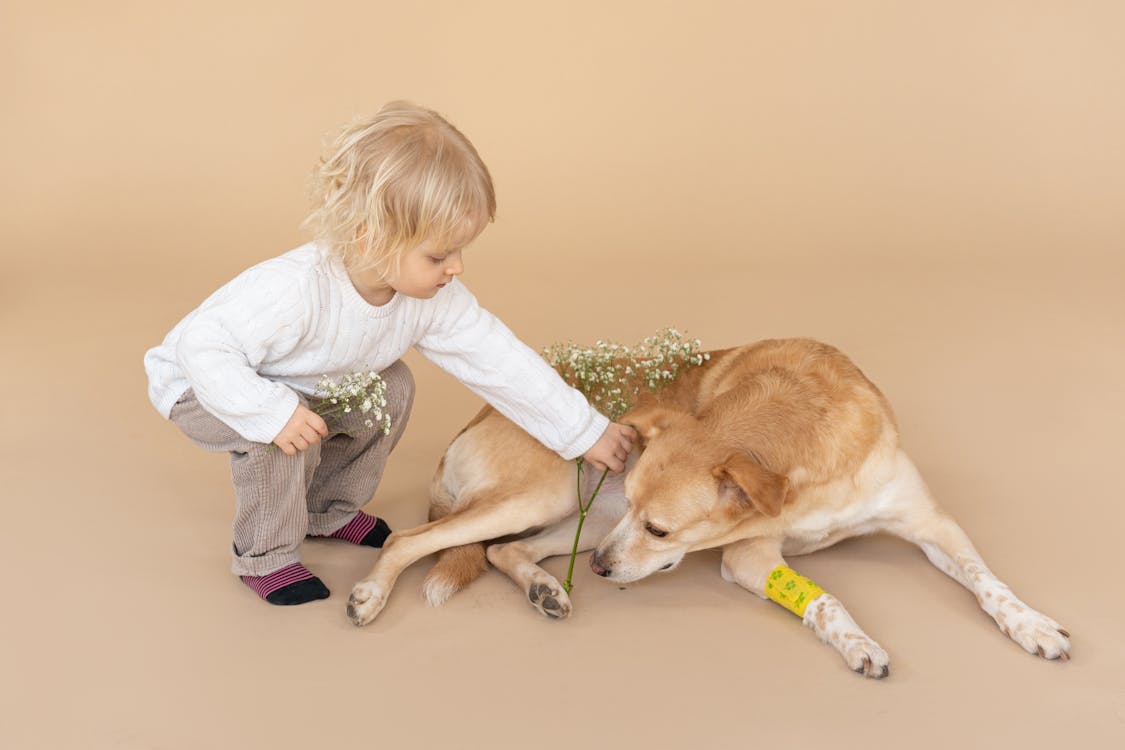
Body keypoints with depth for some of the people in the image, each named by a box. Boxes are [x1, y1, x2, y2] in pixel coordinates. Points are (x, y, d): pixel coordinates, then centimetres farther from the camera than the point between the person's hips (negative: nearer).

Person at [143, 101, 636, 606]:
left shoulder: (435, 300, -20)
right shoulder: (294, 293, -42)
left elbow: (501, 362, -16)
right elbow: (205, 346, -38)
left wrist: (585, 433, -14)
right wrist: (273, 414, -48)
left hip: (308, 388, 7)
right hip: (202, 388, -6)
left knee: (391, 391, -3)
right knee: (284, 433, -32)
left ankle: (327, 510, 17)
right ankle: (264, 554, -5)